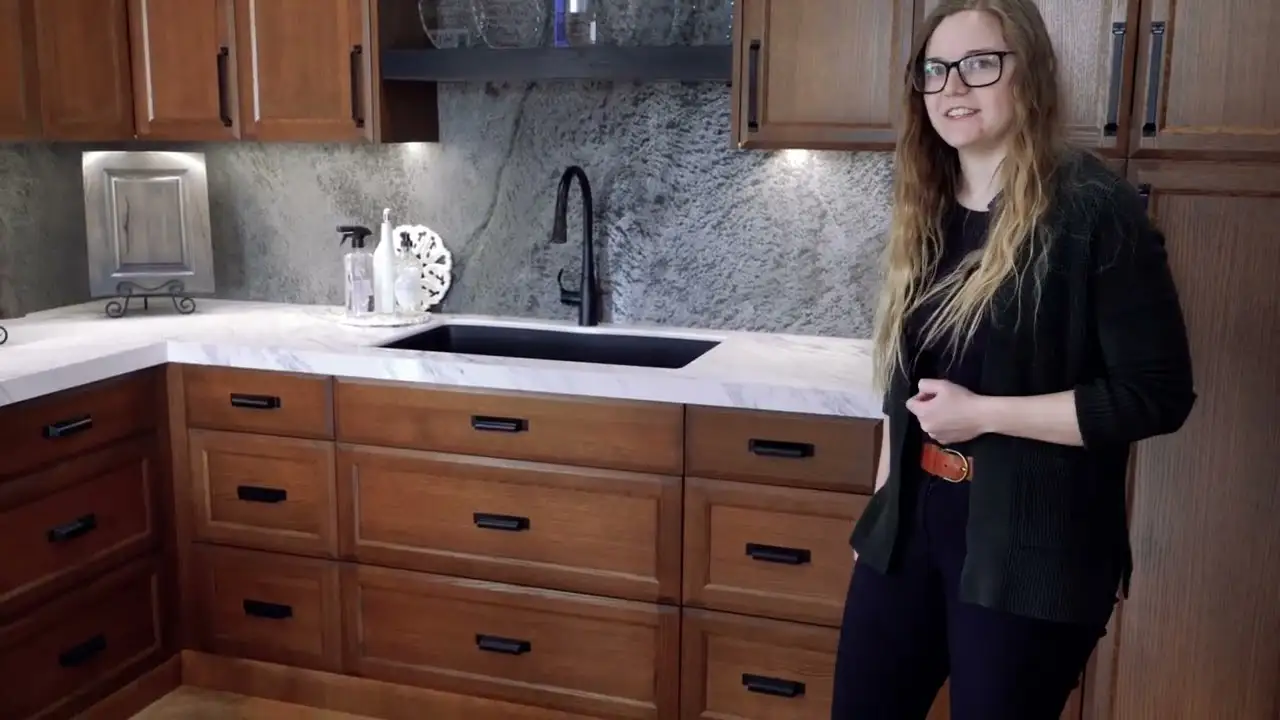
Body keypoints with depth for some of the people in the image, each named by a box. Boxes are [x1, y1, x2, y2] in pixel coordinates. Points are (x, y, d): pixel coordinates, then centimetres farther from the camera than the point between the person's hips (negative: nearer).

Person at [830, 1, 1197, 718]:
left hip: (1030, 551, -6)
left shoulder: (1095, 210, -13)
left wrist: (983, 413, -19)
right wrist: (881, 502, 15)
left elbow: (1159, 395, -16)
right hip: (909, 530, 6)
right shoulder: (928, 211, 7)